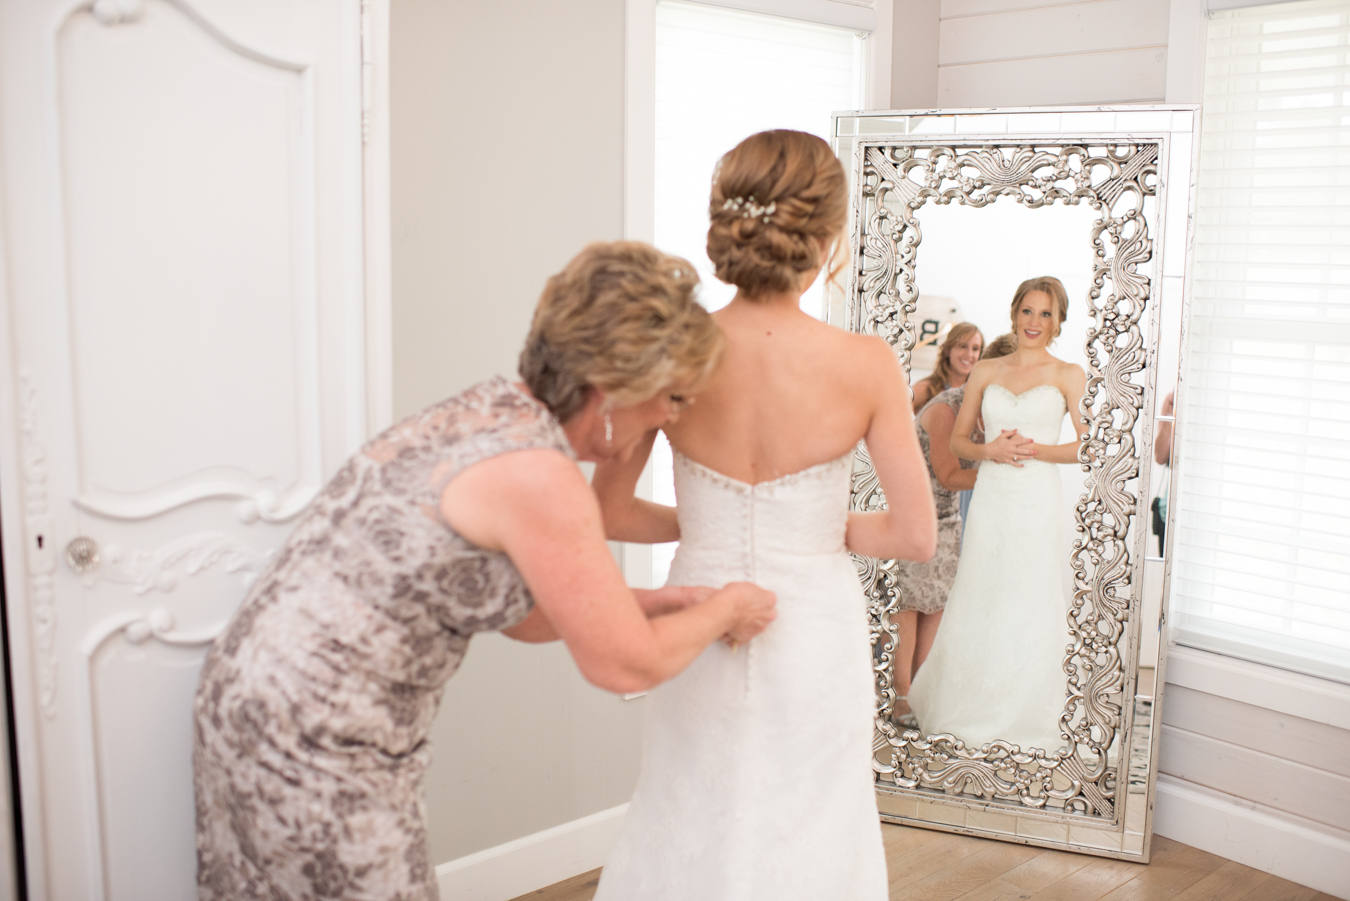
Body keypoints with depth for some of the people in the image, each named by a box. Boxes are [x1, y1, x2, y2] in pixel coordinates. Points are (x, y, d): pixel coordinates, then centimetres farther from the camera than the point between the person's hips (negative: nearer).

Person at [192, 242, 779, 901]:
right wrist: (724, 610, 2)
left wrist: (653, 602, 12)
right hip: (316, 748, -9)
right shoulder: (538, 475, -24)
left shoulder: (487, 411, 4)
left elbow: (520, 611, 15)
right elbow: (624, 666, -14)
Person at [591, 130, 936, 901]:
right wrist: (825, 528, 5)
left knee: (693, 836, 21)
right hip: (816, 636, -1)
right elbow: (917, 535, -11)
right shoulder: (867, 365, -17)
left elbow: (609, 513, -5)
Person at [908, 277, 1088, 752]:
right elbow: (957, 439, 12)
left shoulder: (1068, 374, 3)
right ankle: (964, 707, 22)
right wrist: (990, 450, -7)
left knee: (1031, 610, 1)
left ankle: (1023, 718, 15)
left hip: (1038, 503, -2)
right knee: (977, 604, 7)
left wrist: (1035, 449, -13)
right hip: (990, 499, 2)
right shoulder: (986, 372, 10)